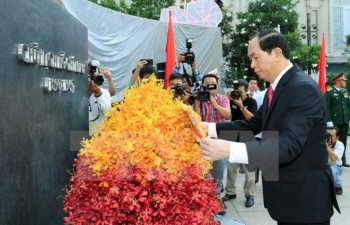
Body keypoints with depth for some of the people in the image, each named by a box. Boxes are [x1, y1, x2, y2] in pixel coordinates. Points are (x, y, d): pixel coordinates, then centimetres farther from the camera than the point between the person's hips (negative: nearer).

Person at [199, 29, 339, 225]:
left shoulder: (304, 88, -22)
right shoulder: (276, 89, 10)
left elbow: (289, 144, -32)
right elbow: (253, 124, 12)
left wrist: (230, 150, -42)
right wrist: (211, 128, -1)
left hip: (305, 198, -9)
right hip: (286, 195, 9)